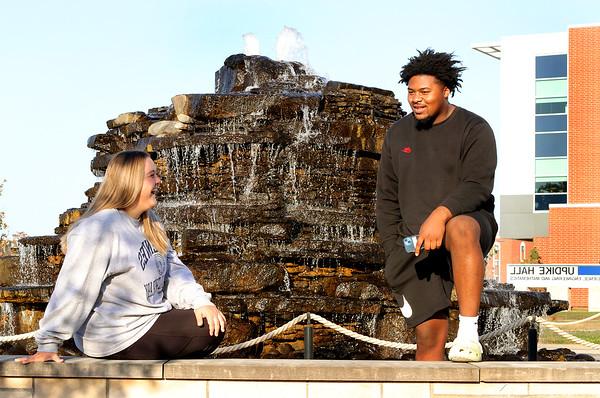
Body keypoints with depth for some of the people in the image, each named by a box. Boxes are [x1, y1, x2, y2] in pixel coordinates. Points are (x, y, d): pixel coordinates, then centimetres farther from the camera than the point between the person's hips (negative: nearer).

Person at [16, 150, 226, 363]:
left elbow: (173, 269, 8)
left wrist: (200, 301, -9)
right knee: (210, 330, -12)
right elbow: (73, 292, -24)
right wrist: (48, 345, -23)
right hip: (118, 339, -9)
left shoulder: (149, 222, 7)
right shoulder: (98, 229, -22)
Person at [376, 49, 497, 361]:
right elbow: (387, 199, 17)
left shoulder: (474, 130, -1)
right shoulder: (398, 134, 14)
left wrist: (440, 214, -33)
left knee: (460, 229, -41)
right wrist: (393, 255, 8)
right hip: (416, 246, 4)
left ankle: (468, 335, -43)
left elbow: (478, 185, -15)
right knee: (429, 336, -5)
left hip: (470, 222, -4)